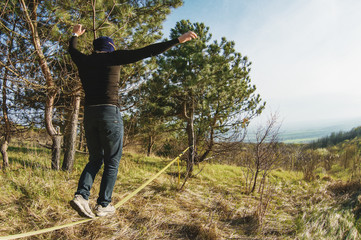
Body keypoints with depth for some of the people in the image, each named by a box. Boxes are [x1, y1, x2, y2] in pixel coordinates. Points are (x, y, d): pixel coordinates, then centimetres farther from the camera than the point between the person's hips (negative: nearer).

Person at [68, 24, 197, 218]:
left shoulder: (84, 60, 13)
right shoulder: (113, 57, 0)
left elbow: (72, 49, 37)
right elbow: (148, 51, -5)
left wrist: (75, 35, 59)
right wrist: (178, 40, -4)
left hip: (89, 113, 6)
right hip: (110, 113, -5)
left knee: (95, 159, 18)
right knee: (112, 162, 7)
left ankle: (81, 195, 1)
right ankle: (103, 205, 12)